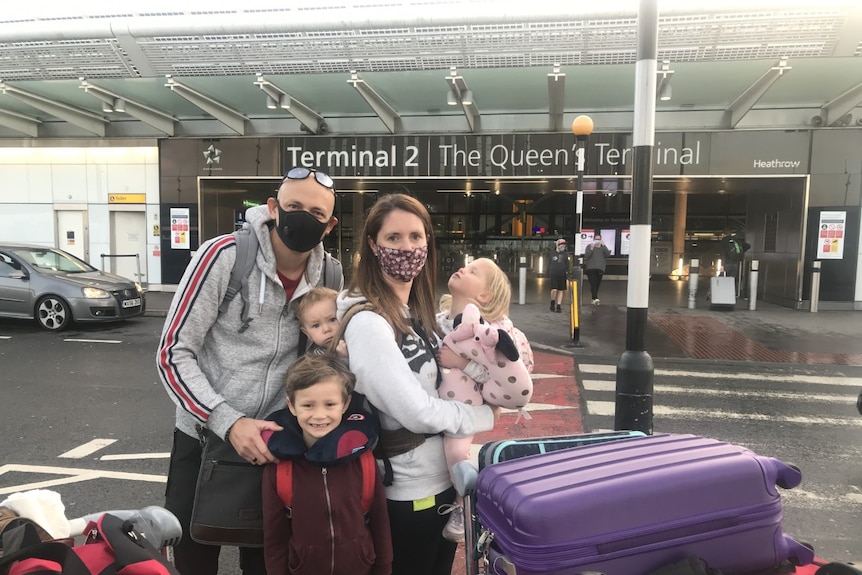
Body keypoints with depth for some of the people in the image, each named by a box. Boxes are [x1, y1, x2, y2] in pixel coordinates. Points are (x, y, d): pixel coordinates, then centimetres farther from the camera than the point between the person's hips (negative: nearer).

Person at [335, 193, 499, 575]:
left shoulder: (418, 311, 4)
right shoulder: (367, 321, -23)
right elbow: (416, 412, -25)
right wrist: (486, 415, -11)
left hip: (444, 477, 8)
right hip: (409, 491, -8)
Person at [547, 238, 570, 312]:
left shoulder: (565, 255, 10)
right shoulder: (552, 254, 6)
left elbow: (567, 266, 11)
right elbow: (549, 264, 10)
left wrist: (567, 276, 3)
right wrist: (548, 274, 5)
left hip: (562, 275, 2)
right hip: (553, 275, -2)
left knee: (561, 290, 3)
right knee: (554, 290, -13)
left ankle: (558, 306, 10)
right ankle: (552, 303, 11)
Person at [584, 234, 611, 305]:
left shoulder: (603, 247, 12)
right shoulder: (589, 246, 5)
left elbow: (608, 255, -4)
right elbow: (586, 256, -8)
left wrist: (603, 246, -12)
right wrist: (591, 248, -19)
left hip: (600, 269, 3)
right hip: (591, 268, -3)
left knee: (597, 284, 6)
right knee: (593, 283, -17)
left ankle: (593, 299, 17)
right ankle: (596, 298, -27)